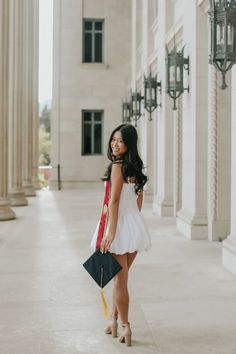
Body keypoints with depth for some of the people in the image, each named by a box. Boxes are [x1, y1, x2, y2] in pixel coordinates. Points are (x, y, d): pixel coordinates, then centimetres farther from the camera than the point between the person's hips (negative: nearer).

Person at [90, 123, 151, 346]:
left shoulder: (118, 166, -16)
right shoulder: (136, 166, 9)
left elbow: (114, 200, -19)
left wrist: (111, 231, -19)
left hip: (120, 224, -8)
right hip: (135, 223, 8)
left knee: (120, 278, 3)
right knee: (120, 276, 18)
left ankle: (125, 325, 10)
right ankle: (113, 319, 28)